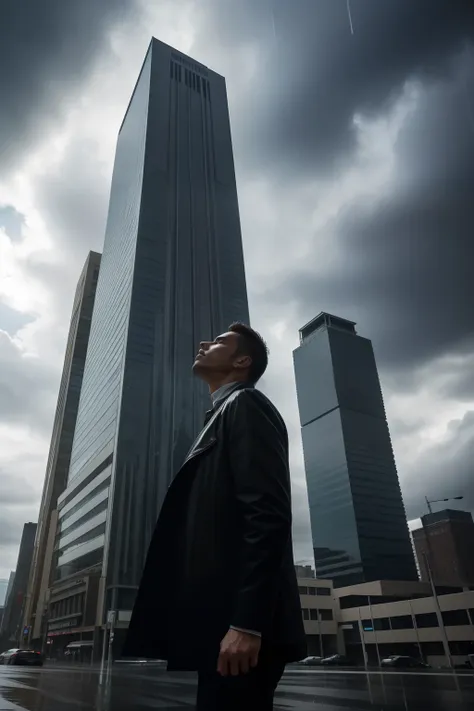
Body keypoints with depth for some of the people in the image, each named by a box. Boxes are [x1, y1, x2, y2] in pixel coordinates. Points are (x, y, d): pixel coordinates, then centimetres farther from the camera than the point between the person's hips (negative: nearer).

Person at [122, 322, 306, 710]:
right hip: (223, 623, 9)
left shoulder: (245, 406, -5)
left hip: (237, 626, -9)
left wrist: (246, 623, -22)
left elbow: (269, 514, -18)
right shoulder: (223, 416, 24)